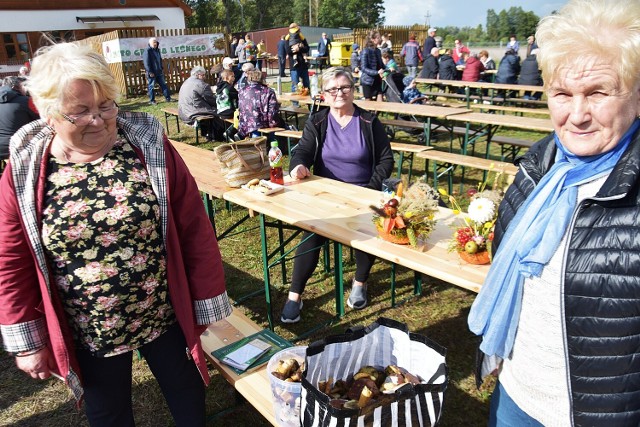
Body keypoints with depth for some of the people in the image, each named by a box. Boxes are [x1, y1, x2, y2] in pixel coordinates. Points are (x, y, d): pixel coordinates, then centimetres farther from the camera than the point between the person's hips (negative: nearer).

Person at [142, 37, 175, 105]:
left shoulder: (157, 50, 13)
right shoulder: (147, 51, -13)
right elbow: (146, 63, -18)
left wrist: (162, 68, 16)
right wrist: (150, 72, -21)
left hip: (159, 72, 8)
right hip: (152, 73, -8)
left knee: (163, 85, 8)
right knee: (151, 86, 1)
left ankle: (168, 98, 13)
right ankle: (152, 100, 7)